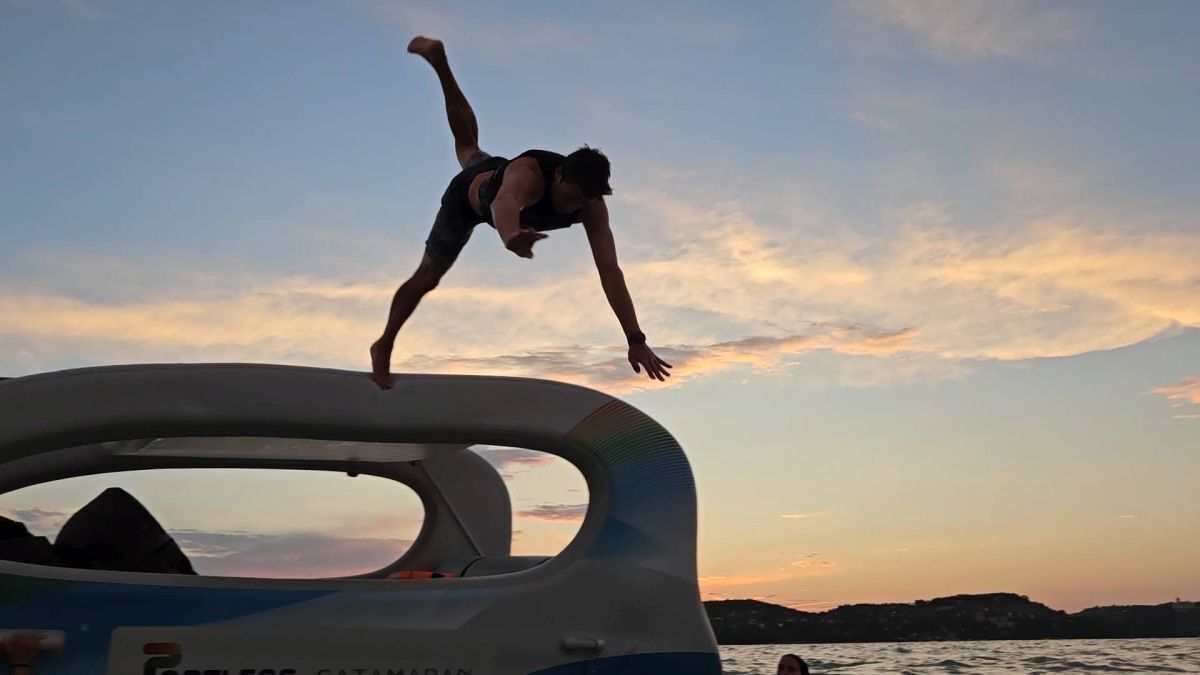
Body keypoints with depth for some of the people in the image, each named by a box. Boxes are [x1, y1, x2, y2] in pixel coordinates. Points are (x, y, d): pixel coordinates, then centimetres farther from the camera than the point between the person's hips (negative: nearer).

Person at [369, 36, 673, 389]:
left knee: (468, 145, 36)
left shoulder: (593, 206, -39)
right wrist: (511, 237, -101)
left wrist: (636, 340, -53)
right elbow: (504, 202, -77)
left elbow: (609, 269, -46)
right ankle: (384, 346, 34)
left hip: (497, 177, 5)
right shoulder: (527, 173, -52)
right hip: (471, 192, -4)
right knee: (427, 277, 11)